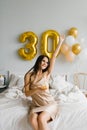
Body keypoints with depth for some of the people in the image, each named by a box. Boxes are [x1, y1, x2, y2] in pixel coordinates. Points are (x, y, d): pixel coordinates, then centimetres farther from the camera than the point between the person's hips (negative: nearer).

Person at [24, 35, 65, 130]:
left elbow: (54, 57, 1)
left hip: (49, 104, 0)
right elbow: (27, 93, -2)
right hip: (36, 105, 1)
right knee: (32, 119, -31)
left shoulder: (47, 74, 4)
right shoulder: (29, 75, 2)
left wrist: (60, 42, 1)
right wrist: (37, 89, -19)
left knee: (41, 118, -30)